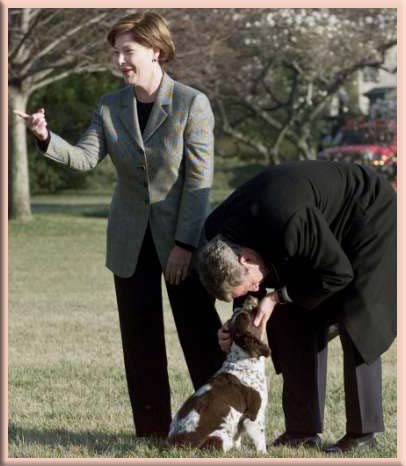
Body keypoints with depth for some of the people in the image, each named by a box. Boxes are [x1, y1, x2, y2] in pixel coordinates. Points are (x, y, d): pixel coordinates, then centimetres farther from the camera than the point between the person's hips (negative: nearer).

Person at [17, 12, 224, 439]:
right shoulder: (110, 107, 4)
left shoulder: (192, 104, -9)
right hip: (131, 241, 4)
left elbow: (199, 179, -12)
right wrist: (47, 139, -25)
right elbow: (85, 158, -6)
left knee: (200, 335, -1)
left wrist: (185, 243, -16)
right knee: (140, 339, 7)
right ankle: (152, 432, 15)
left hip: (182, 237, -4)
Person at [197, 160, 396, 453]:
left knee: (355, 324, -13)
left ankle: (363, 433, -7)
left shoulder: (287, 224, -42)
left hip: (370, 218, -8)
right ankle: (303, 429, 4)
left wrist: (278, 297, -25)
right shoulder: (219, 231, -18)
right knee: (294, 321, 0)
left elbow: (338, 273, -28)